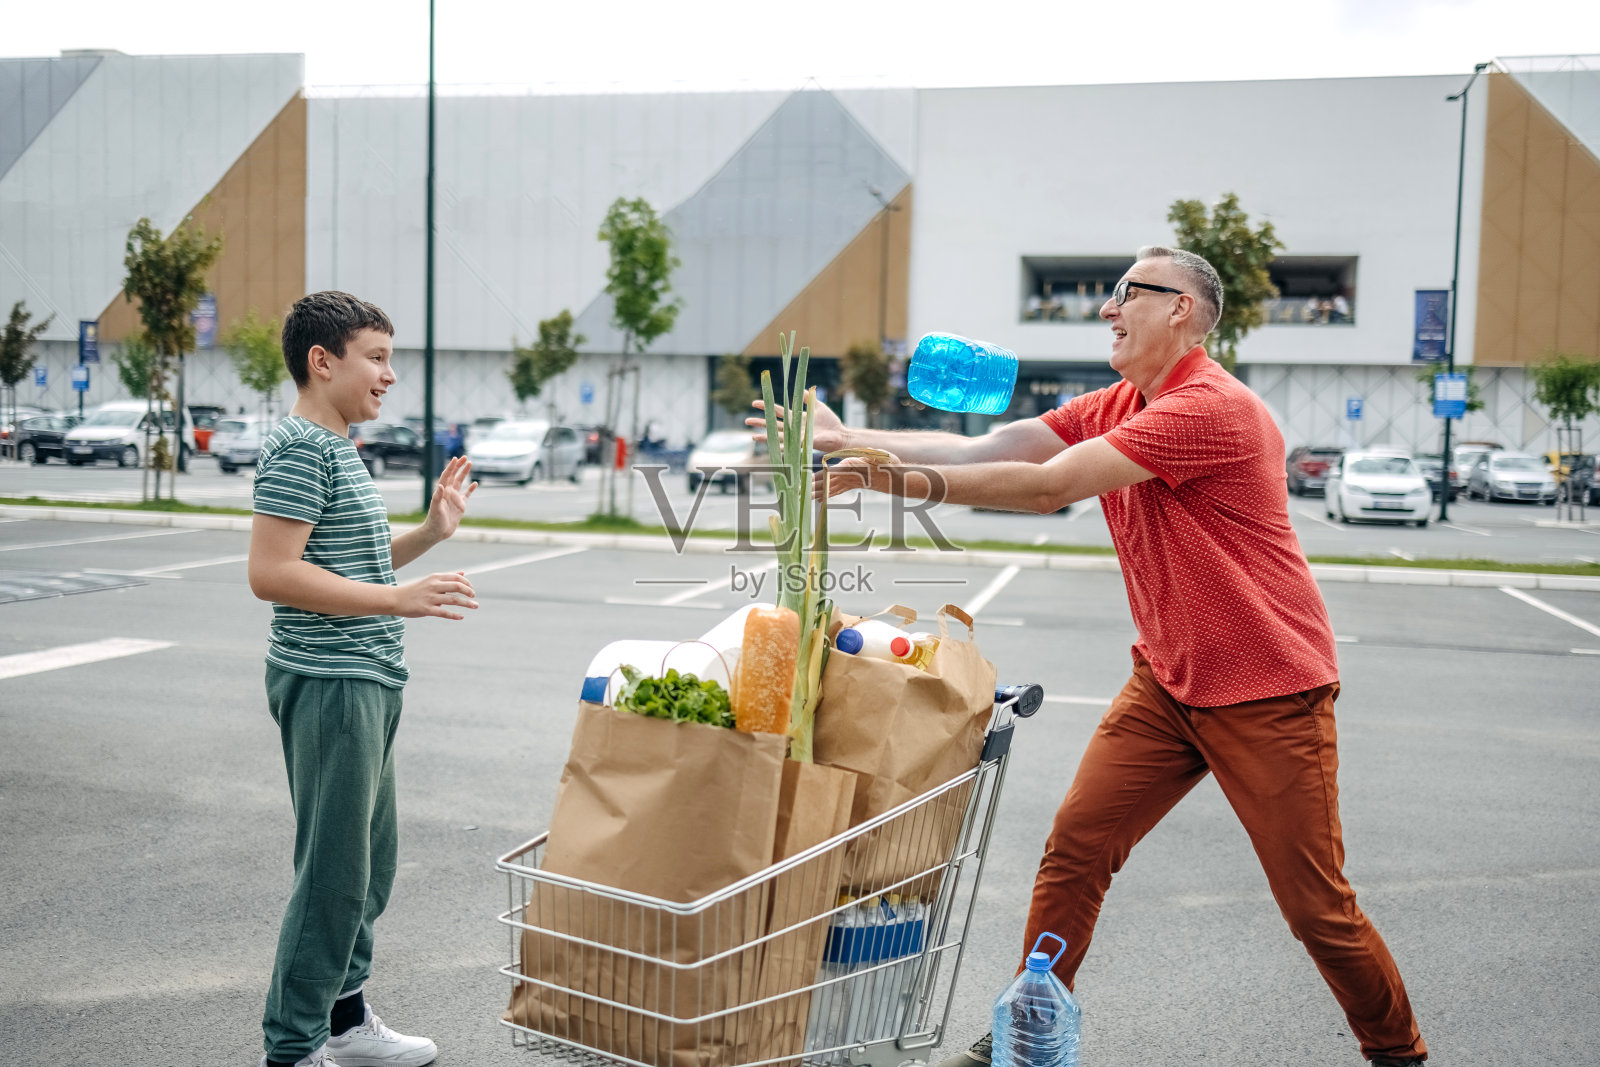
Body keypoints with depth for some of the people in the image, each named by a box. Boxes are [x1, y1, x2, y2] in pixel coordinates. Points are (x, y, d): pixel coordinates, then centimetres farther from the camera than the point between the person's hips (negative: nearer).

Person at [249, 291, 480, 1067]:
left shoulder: (337, 449, 17)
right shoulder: (298, 448, -15)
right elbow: (272, 573, -23)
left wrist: (431, 533, 12)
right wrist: (398, 600, -24)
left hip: (365, 682, 10)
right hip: (329, 685, -10)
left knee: (370, 863, 18)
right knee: (334, 874, -4)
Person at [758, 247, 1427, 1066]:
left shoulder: (1211, 407, -22)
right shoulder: (1114, 408, 7)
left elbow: (1048, 487, -27)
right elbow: (988, 449, -2)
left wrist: (905, 479, -26)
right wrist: (849, 438, -10)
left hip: (1268, 695, -7)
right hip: (1165, 683, 7)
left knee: (1315, 903, 3)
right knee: (1075, 845, -1)